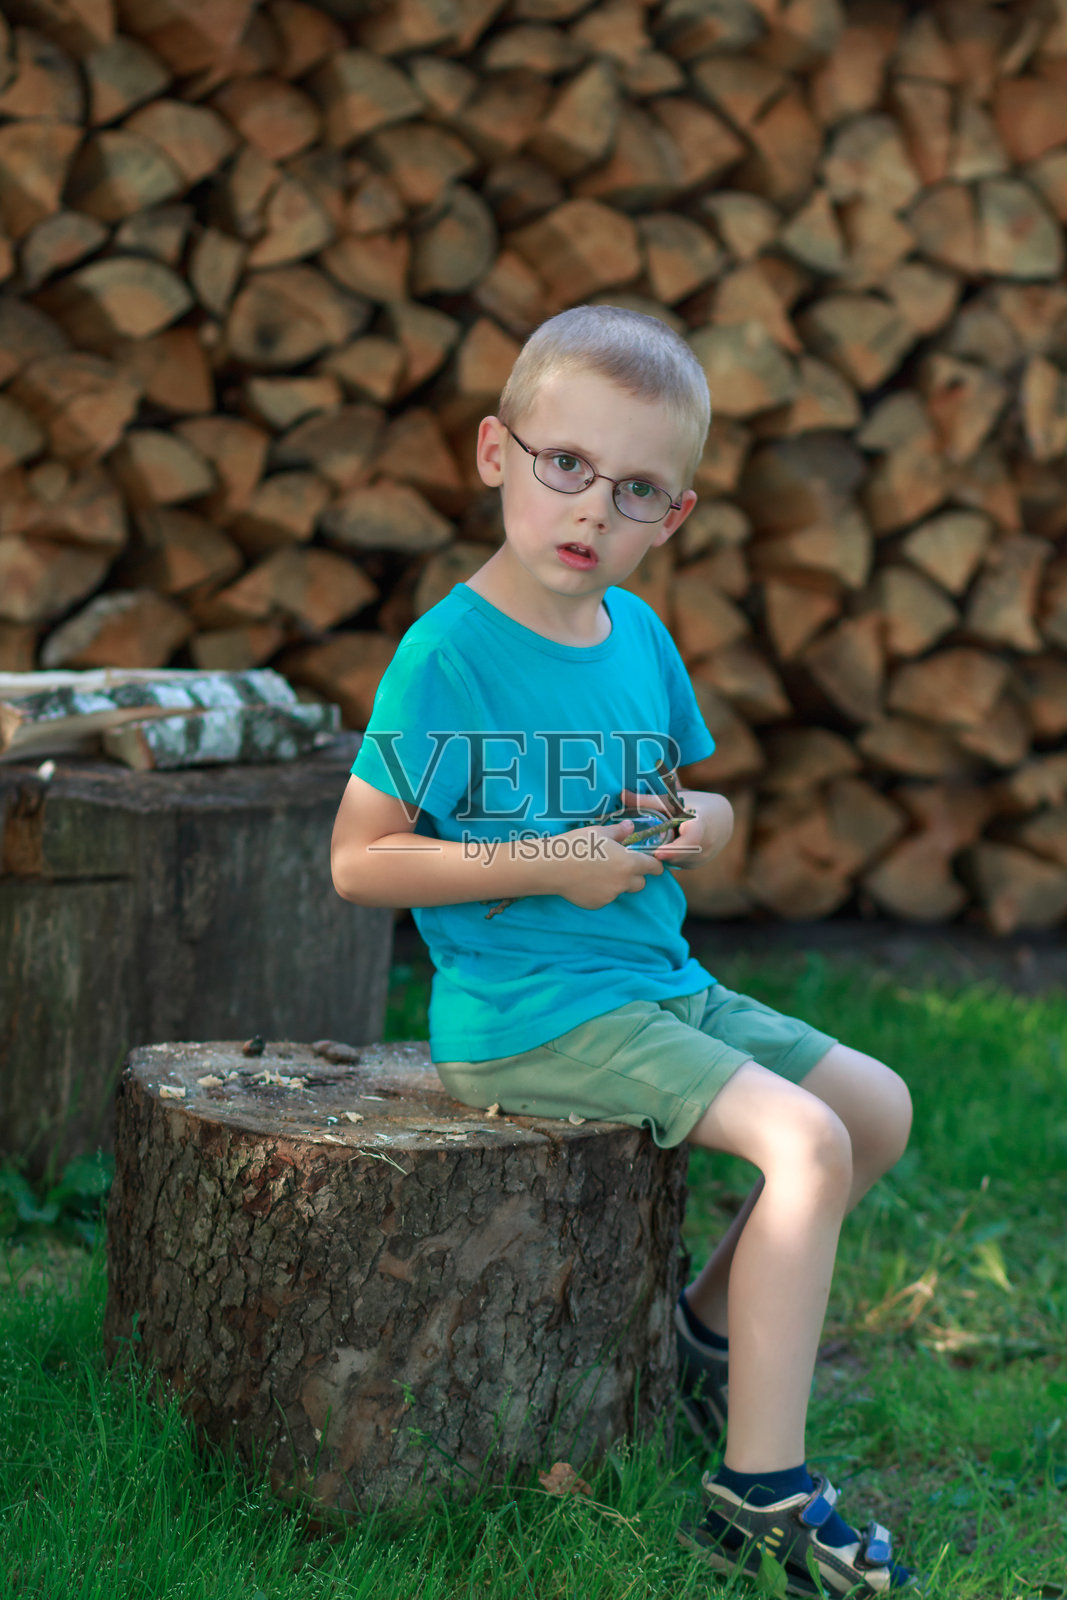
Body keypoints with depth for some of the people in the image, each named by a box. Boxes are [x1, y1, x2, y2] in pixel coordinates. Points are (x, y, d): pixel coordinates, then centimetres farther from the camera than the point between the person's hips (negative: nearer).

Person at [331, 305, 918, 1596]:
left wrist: (696, 826, -3)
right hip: (526, 1008, -8)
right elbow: (358, 860, -15)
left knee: (877, 1105, 10)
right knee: (805, 1140, -21)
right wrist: (551, 867, -20)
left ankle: (708, 1329, 23)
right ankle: (761, 1493, -16)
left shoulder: (640, 636, 7)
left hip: (657, 984, 8)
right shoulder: (448, 653, -15)